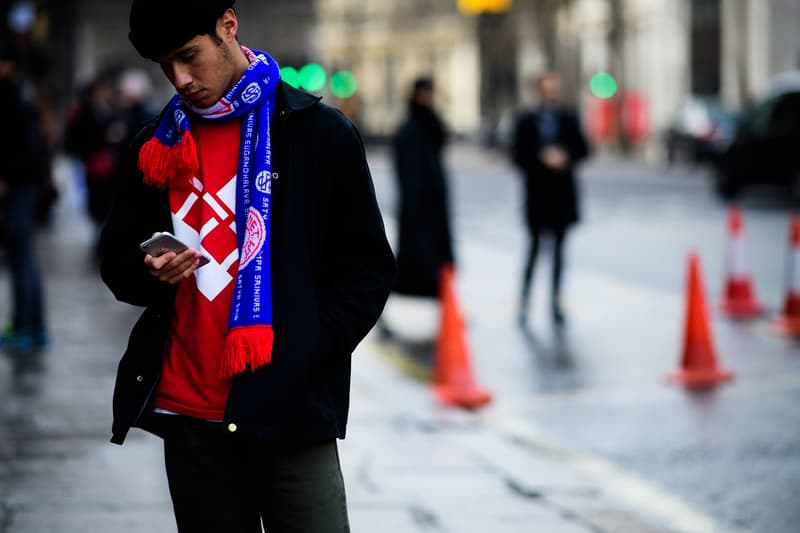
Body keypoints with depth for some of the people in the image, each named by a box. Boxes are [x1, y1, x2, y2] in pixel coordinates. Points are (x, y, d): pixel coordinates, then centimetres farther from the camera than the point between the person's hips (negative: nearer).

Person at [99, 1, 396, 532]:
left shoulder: (319, 132, 0)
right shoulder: (157, 147, 11)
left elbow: (368, 268, 2)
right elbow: (116, 259, 18)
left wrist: (304, 355, -9)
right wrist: (151, 274, -5)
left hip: (291, 411, -4)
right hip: (189, 414, 4)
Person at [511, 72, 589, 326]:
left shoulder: (569, 119, 9)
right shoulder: (527, 121, 2)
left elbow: (582, 149, 9)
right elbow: (518, 155, -2)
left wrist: (566, 157, -10)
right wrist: (542, 158, -15)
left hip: (563, 192, 3)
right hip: (537, 192, -3)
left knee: (559, 247, 6)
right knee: (536, 245, -7)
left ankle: (556, 302, 10)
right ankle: (524, 301, -2)